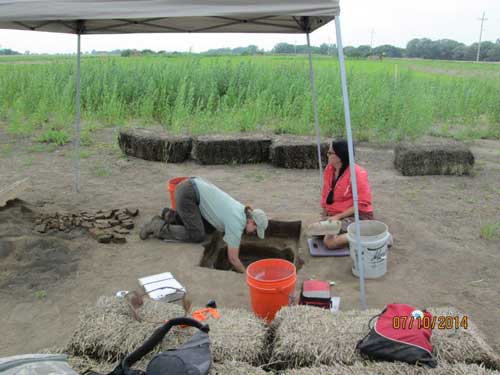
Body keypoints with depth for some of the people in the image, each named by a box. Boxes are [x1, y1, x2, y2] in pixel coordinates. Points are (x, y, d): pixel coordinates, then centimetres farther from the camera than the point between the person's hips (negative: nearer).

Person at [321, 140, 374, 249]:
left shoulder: (357, 173, -18)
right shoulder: (329, 169, 3)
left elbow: (362, 204, -18)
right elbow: (326, 195, 10)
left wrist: (338, 216, -20)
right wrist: (325, 216, 1)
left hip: (357, 216, -8)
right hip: (335, 216, 8)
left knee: (329, 242, -26)